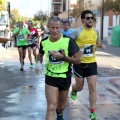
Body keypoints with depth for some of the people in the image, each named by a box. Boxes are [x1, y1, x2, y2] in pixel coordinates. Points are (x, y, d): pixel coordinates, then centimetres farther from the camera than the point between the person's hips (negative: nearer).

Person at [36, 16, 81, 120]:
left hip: (65, 77, 0)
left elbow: (78, 60, -14)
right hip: (50, 77, 0)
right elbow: (40, 54, 14)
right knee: (51, 107, -13)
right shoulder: (44, 42, -8)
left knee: (61, 106, 21)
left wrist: (62, 57, -25)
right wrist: (39, 64, -6)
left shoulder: (68, 41, -17)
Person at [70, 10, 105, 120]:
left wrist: (101, 45, 0)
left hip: (92, 63, 3)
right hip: (79, 63, -3)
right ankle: (74, 89, 50)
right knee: (80, 87, 11)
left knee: (92, 87, -2)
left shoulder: (96, 31, 2)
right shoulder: (77, 31, -13)